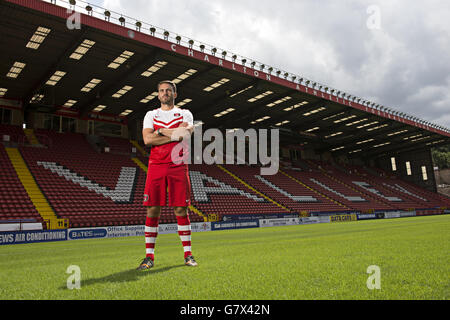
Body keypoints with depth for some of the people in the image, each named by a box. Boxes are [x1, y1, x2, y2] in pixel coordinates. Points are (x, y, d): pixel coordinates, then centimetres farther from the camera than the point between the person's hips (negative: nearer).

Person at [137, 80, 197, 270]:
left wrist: (161, 131, -5)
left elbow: (186, 134, -10)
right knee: (152, 210, -1)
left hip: (178, 167, -1)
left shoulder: (185, 114, 11)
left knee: (181, 210, 0)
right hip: (156, 166, 1)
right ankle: (149, 256, 7)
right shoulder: (151, 115, 14)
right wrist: (174, 135, -9)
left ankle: (188, 254, 10)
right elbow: (147, 139, -4)